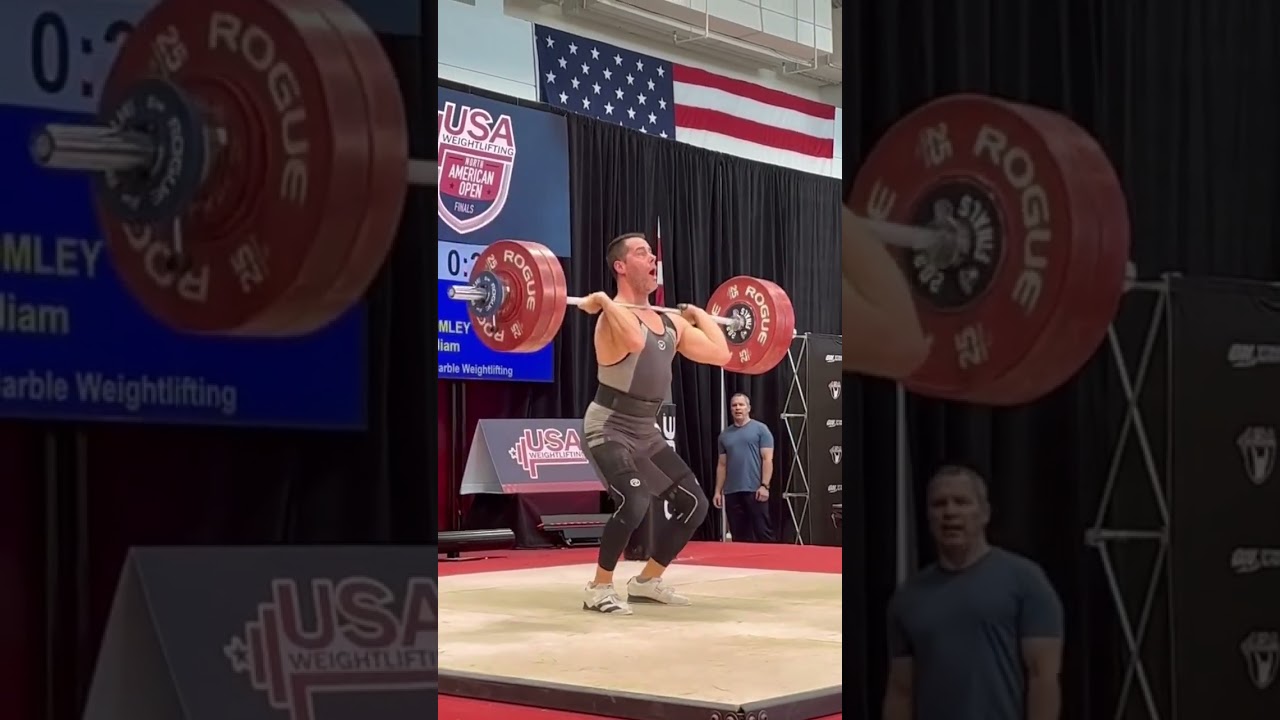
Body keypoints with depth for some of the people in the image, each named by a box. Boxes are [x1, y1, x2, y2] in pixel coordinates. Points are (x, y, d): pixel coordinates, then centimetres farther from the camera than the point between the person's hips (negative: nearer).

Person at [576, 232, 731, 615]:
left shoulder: (670, 321, 8)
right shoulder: (613, 316, -17)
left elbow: (721, 354, 2)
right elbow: (635, 341, -42)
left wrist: (699, 316, 14)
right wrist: (604, 303, -29)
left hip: (647, 432, 8)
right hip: (610, 429, -8)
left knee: (693, 503, 6)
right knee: (633, 503, -28)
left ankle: (646, 581, 19)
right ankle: (599, 589, -10)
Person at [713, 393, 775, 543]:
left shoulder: (760, 429, 1)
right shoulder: (725, 434, 15)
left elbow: (767, 459, -5)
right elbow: (722, 465, 17)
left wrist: (764, 485, -14)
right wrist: (718, 491, 10)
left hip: (755, 490, -5)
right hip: (731, 492, 5)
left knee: (762, 532, -4)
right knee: (739, 535, 7)